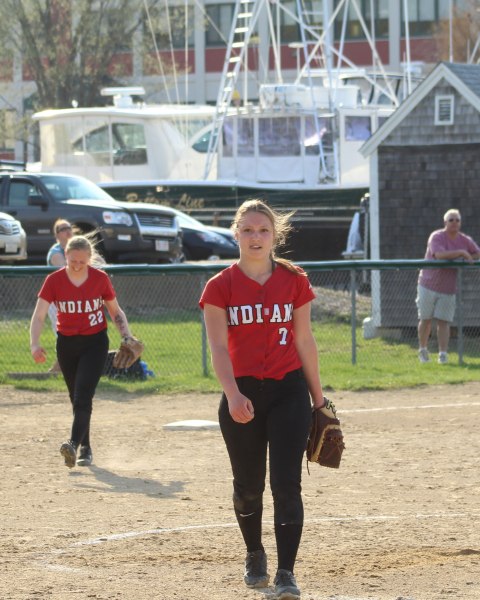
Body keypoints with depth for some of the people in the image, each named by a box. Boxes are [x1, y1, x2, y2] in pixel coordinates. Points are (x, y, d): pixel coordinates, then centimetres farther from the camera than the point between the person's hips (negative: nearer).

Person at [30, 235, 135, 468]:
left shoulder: (100, 279, -8)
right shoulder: (54, 280, -9)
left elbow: (115, 311, 5)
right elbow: (39, 315, -15)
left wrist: (127, 337, -10)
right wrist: (35, 344, -31)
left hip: (95, 342, -2)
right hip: (66, 344, 2)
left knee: (83, 396, -19)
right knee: (76, 399, 11)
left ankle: (74, 445, -31)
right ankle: (85, 448, 24)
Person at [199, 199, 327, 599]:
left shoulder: (294, 281, 2)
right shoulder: (221, 287, -2)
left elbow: (304, 341, 8)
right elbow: (219, 347, -11)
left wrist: (318, 397, 10)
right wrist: (233, 395, -25)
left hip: (289, 391, 0)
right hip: (242, 395, 0)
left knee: (287, 484, -10)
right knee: (248, 486, 12)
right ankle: (255, 556, 37)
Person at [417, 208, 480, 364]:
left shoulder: (465, 240, 3)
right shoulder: (436, 237, -12)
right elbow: (440, 254, -30)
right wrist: (461, 252, -27)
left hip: (448, 289, 2)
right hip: (428, 285, -2)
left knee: (443, 322, -4)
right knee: (425, 319, 5)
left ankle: (443, 354, -5)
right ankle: (422, 350, 20)